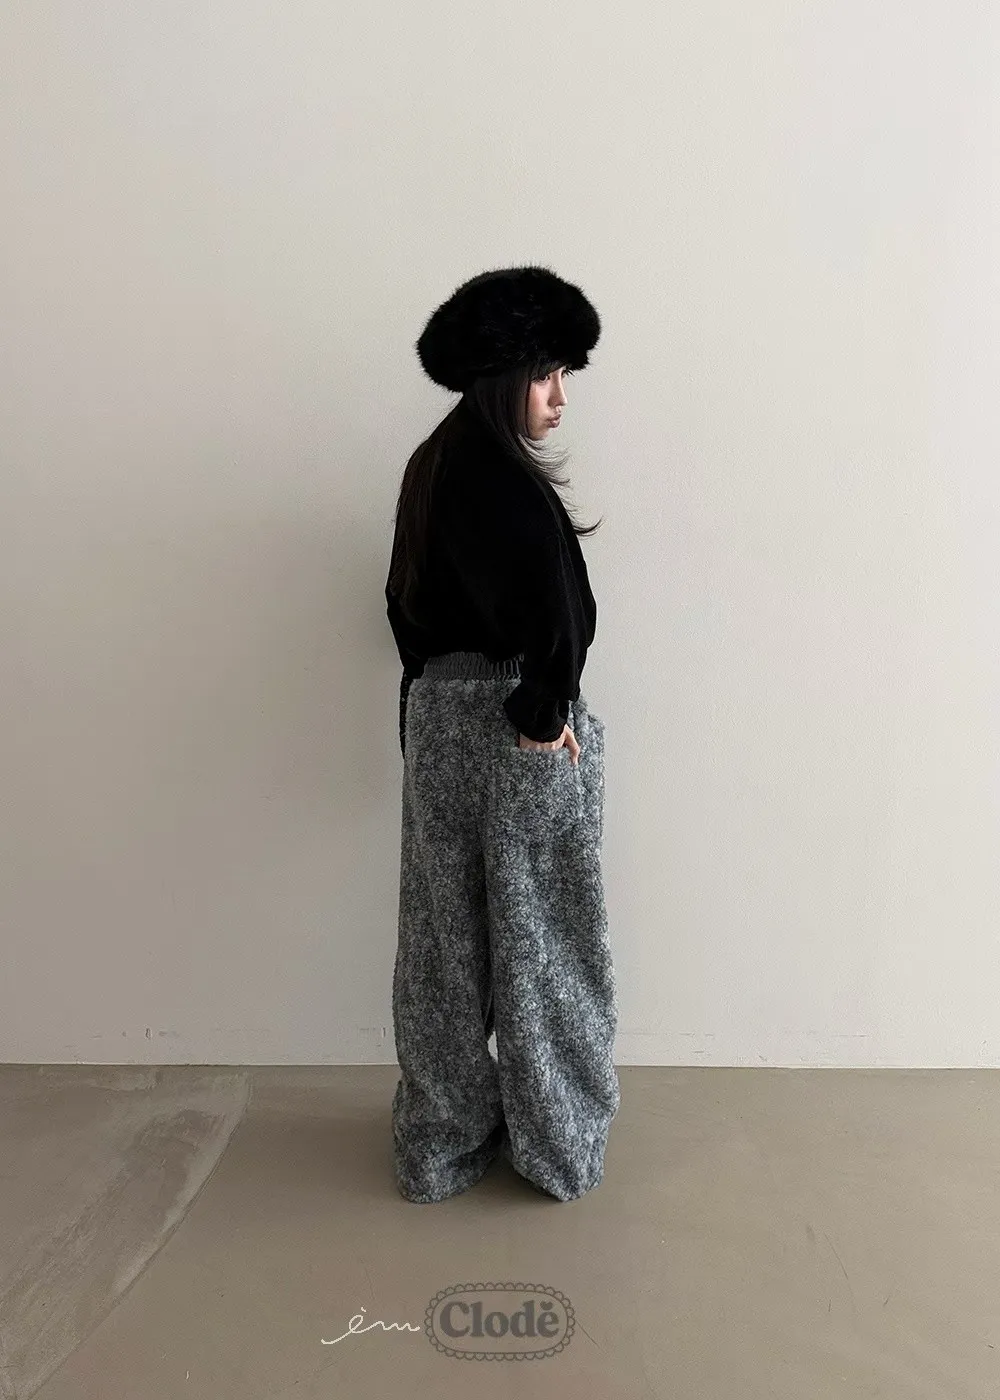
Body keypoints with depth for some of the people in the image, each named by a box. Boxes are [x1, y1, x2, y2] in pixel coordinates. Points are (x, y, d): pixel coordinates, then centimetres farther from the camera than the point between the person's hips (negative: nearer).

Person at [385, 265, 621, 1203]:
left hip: (436, 714, 8)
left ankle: (439, 1141, 31)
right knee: (536, 935, 7)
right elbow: (548, 611, -30)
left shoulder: (431, 467, 11)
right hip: (510, 722, -8)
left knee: (443, 938, 14)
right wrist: (545, 710, -16)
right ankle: (557, 1145, 26)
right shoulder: (503, 476, -16)